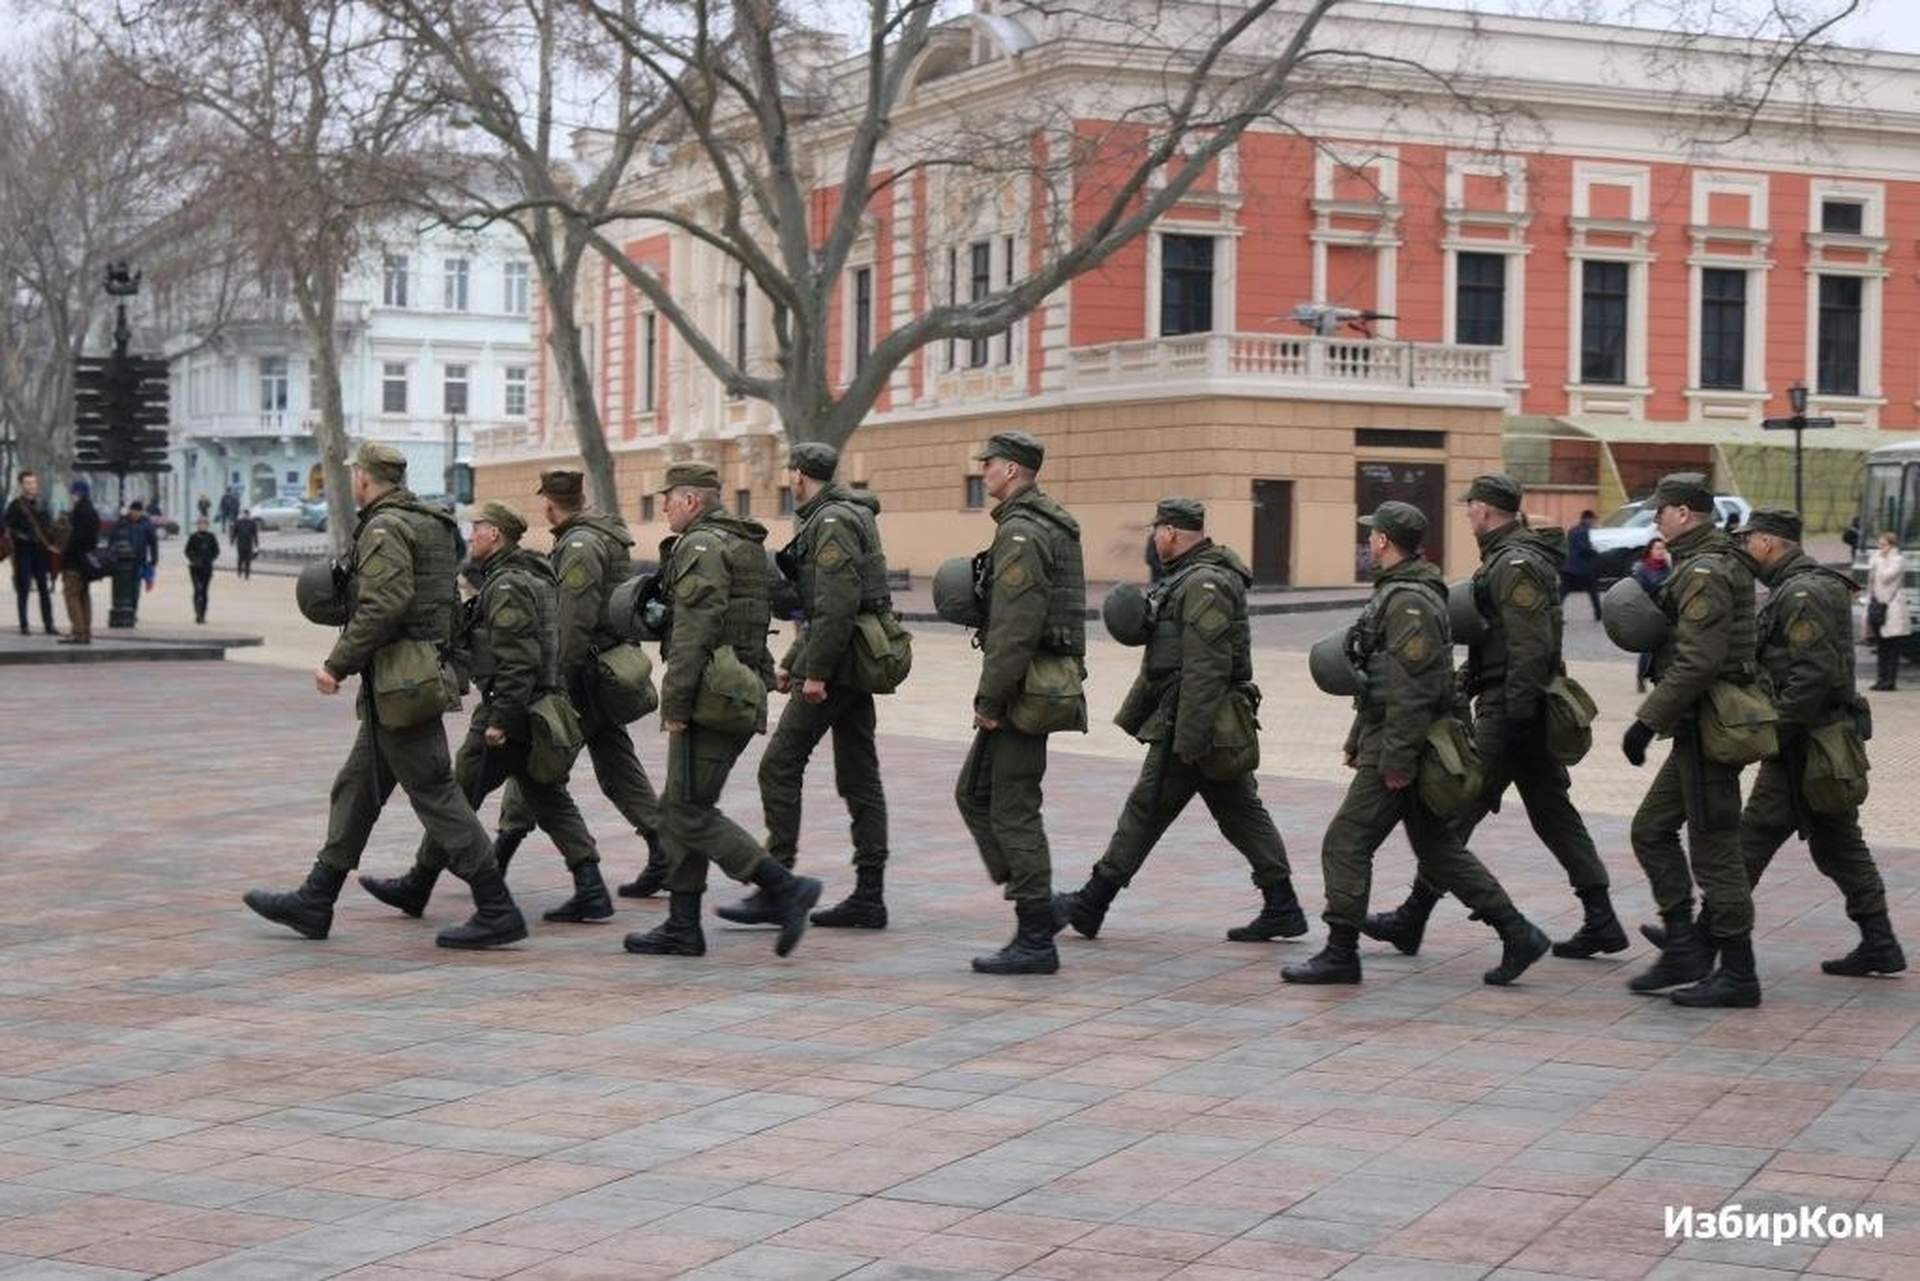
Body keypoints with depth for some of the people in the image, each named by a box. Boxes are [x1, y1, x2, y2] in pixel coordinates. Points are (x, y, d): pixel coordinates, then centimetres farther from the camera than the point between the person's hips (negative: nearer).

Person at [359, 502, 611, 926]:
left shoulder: (507, 586, -16)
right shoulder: (536, 576, 16)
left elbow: (517, 660, -23)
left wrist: (500, 719, -23)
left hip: (509, 710, -10)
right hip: (539, 708, 10)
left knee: (458, 795, 1)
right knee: (549, 800, 8)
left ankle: (418, 886, 11)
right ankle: (591, 890, 0)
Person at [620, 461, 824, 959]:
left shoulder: (701, 546, -12)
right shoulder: (747, 545, 19)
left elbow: (694, 631, -19)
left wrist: (674, 702, -17)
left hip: (711, 695, -10)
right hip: (744, 692, 10)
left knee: (691, 813, -8)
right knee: (681, 810, 13)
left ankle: (785, 888, -13)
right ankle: (683, 926, 14)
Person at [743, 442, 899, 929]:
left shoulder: (833, 523, -13)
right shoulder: (835, 519, 20)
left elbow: (838, 605, -23)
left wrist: (815, 671, -22)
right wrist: (790, 663, 25)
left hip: (835, 666, -10)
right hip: (855, 668, 10)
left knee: (779, 767, -6)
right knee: (859, 778, 8)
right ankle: (869, 896, 9)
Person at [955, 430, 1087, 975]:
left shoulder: (1021, 533, -16)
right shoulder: (1053, 526, 17)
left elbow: (1016, 627, -23)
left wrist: (989, 699, -19)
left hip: (1024, 690, -10)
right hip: (1050, 682, 10)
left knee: (1014, 810, -5)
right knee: (973, 793, 16)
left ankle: (1036, 941, -2)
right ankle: (1036, 904, 16)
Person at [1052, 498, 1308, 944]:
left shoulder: (1205, 585, -18)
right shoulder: (1186, 579, 17)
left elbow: (1205, 669, -24)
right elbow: (1162, 661, 25)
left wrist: (1188, 738, -25)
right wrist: (1131, 716, 27)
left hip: (1191, 720, -10)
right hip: (1221, 723, 10)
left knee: (1146, 810, -3)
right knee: (1241, 812, 9)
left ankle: (1091, 905, 5)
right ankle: (1282, 908, 11)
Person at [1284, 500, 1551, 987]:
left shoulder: (1409, 601, -17)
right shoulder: (1394, 592, 17)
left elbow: (1412, 689, -23)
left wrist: (1396, 760, -23)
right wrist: (1357, 741, 26)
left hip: (1398, 746, -11)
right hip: (1388, 742, 11)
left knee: (1345, 844, -4)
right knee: (1439, 850, 13)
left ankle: (1340, 954, 2)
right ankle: (1518, 934, 13)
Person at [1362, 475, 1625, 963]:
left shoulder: (1514, 564, -16)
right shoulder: (1510, 557, 17)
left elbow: (1532, 647, -22)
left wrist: (1516, 713, -23)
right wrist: (1467, 679, 25)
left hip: (1508, 710, -10)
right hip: (1528, 709, 10)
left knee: (1458, 808, -4)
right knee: (1554, 813, 11)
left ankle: (1413, 917, 1)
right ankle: (1600, 919, 12)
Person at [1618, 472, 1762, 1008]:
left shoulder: (1703, 572, -18)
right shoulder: (1723, 563, 15)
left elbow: (1697, 661, -25)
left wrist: (1648, 719, -21)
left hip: (1707, 726, -11)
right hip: (1701, 729, 11)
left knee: (1713, 848, -4)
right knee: (1652, 830, 15)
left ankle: (1737, 974, 2)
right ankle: (1684, 952, 15)